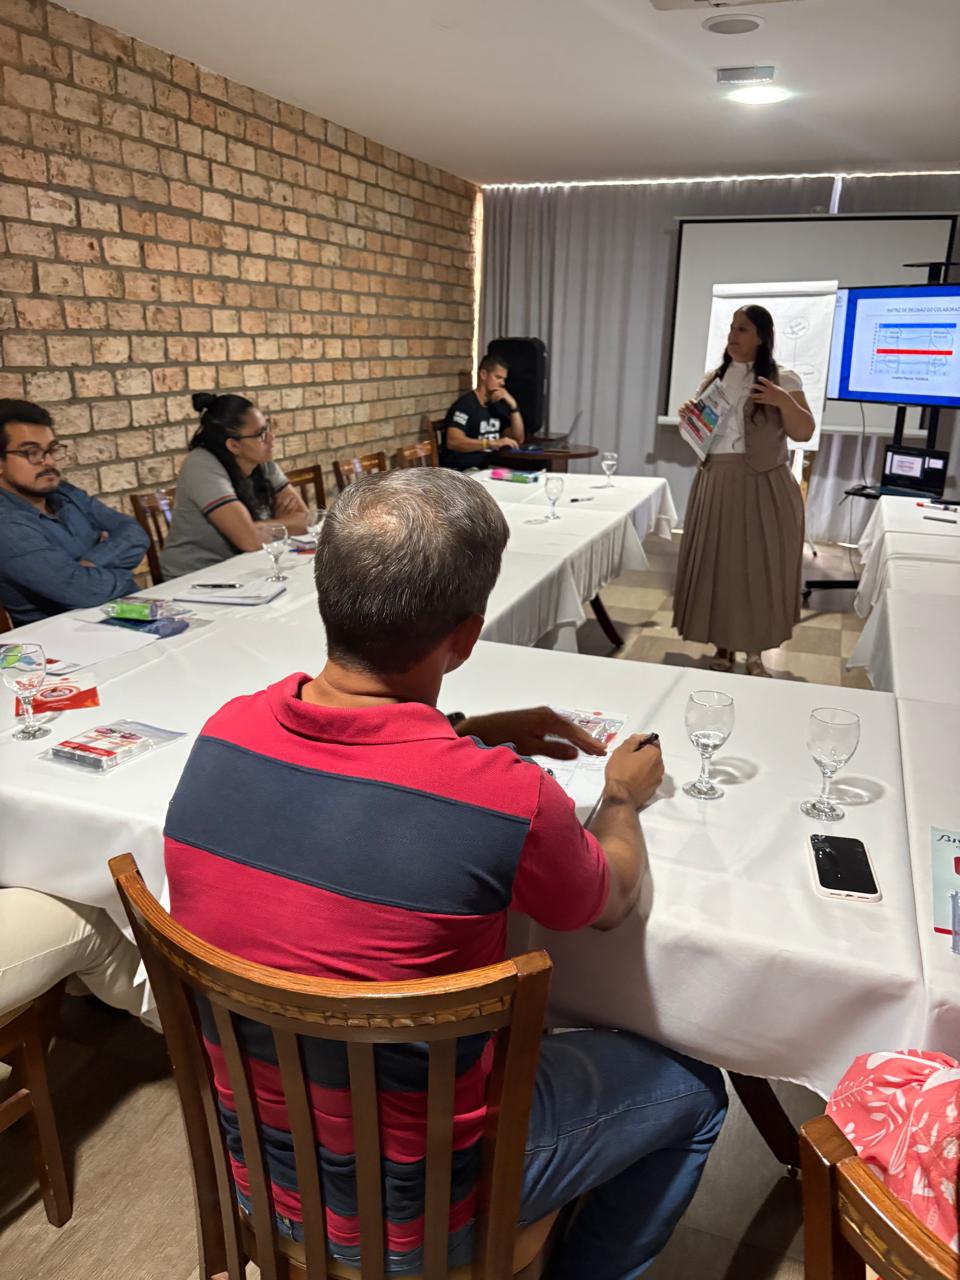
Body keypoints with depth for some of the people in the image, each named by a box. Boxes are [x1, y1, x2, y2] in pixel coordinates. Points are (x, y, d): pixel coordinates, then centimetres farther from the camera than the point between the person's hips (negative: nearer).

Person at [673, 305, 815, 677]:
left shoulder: (783, 380, -2)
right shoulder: (712, 379, 12)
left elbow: (804, 433, -5)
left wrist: (785, 401, -22)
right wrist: (687, 416, -1)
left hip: (762, 486, -4)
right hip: (715, 484, 4)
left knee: (758, 566, 0)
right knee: (717, 564, 5)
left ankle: (754, 651, 13)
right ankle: (725, 645, 18)